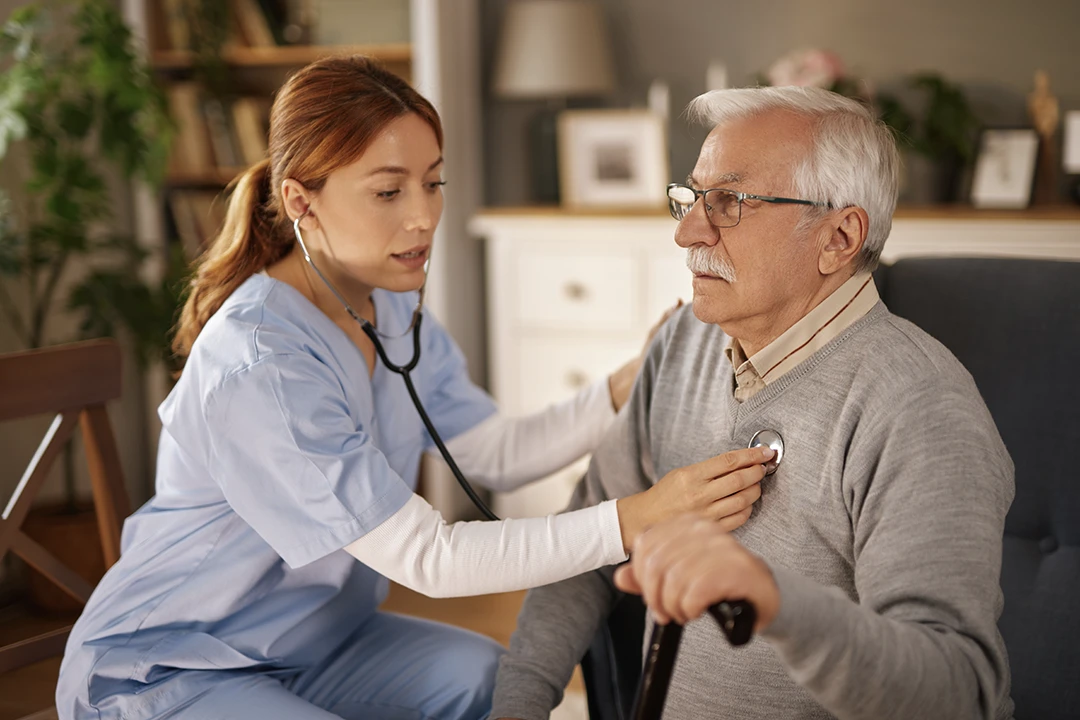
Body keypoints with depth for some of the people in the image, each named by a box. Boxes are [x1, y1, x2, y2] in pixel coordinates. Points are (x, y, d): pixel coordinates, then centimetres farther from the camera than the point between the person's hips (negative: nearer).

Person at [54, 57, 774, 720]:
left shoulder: (396, 310, -1)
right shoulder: (258, 367, -30)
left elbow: (498, 452, 0)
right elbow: (427, 558, -29)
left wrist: (634, 383, -14)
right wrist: (635, 521, -35)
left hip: (312, 640, 8)